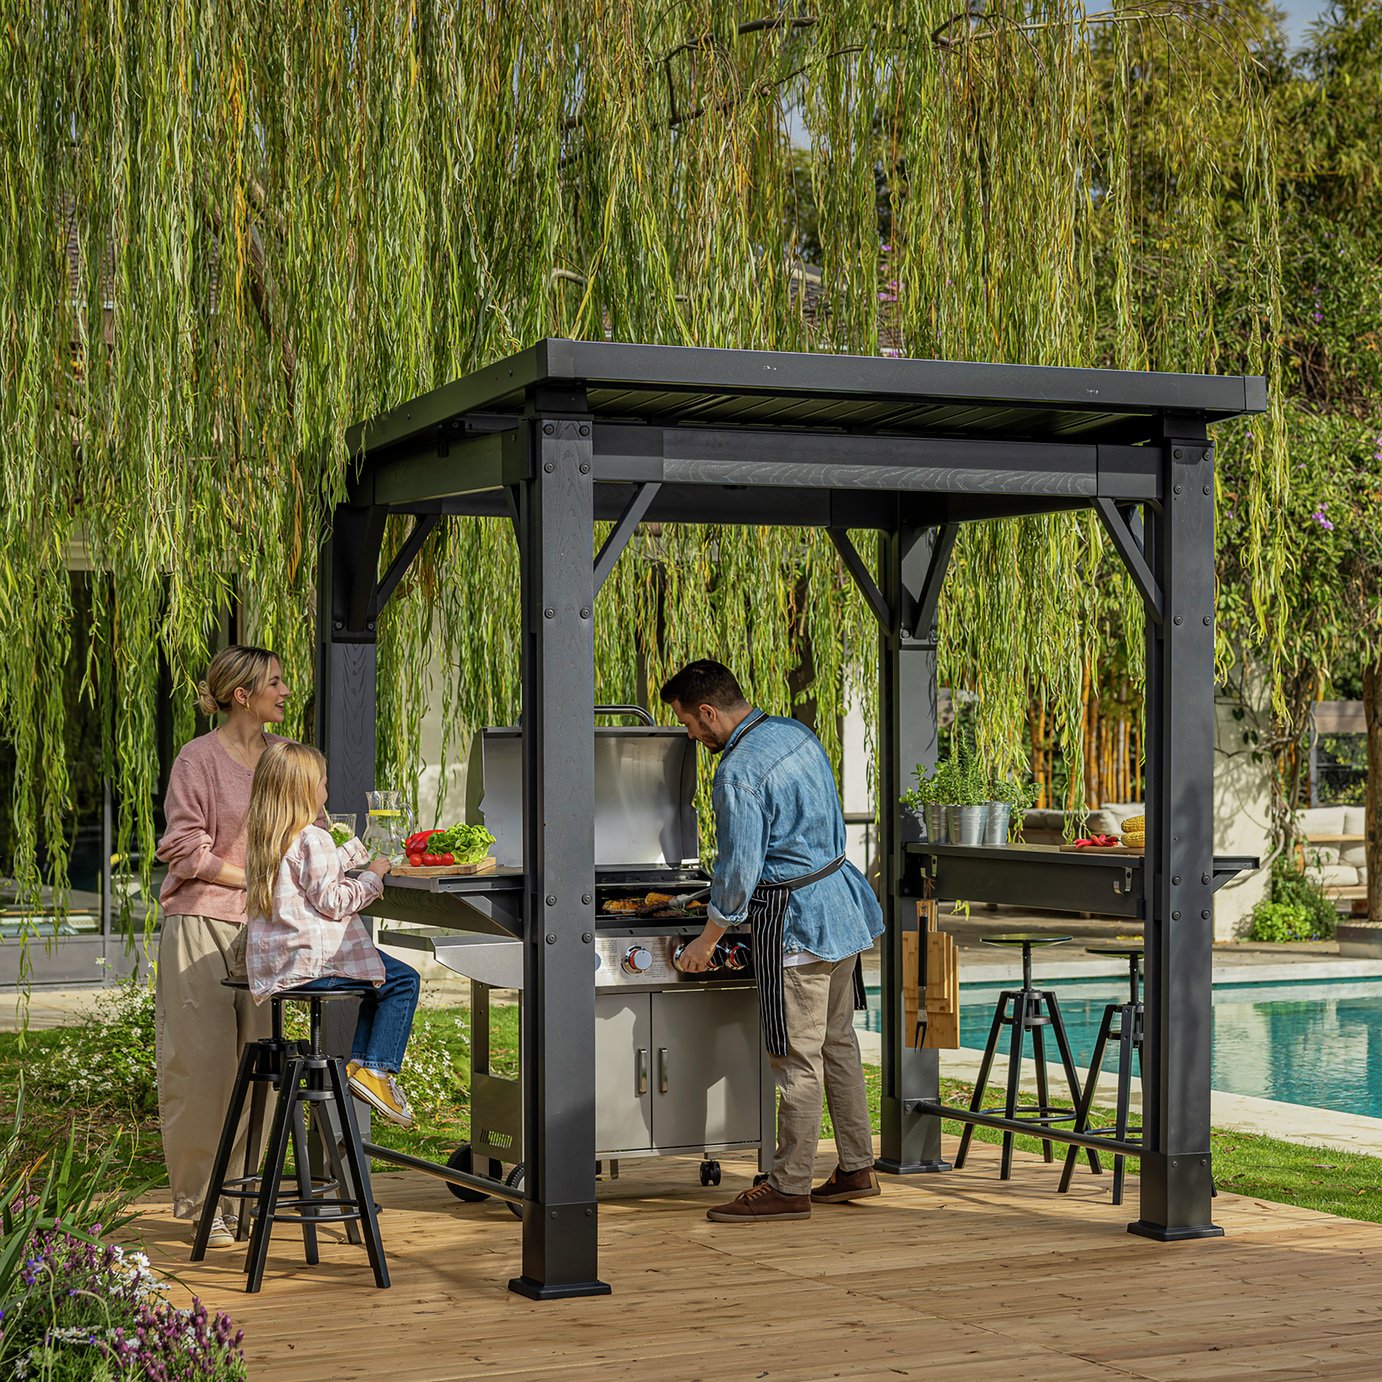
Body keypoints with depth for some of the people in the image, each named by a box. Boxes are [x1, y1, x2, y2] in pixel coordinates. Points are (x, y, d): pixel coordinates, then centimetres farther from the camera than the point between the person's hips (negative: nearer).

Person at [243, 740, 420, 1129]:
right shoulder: (312, 840, -14)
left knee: (375, 981, 25)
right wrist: (372, 877, -3)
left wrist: (356, 850, 35)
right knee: (403, 982, -1)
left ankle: (357, 1063, 16)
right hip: (310, 961, -9)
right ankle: (376, 1070, -8)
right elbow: (333, 901, -16)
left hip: (271, 961, 9)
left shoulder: (261, 838, 15)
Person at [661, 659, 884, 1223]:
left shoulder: (738, 772, -20)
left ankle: (790, 1187, 4)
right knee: (837, 1041, 17)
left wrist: (707, 940, -6)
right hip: (842, 904, 10)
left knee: (797, 1057, -3)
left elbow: (739, 870, -19)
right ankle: (856, 1168, 24)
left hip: (793, 920, -10)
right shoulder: (796, 732, 7)